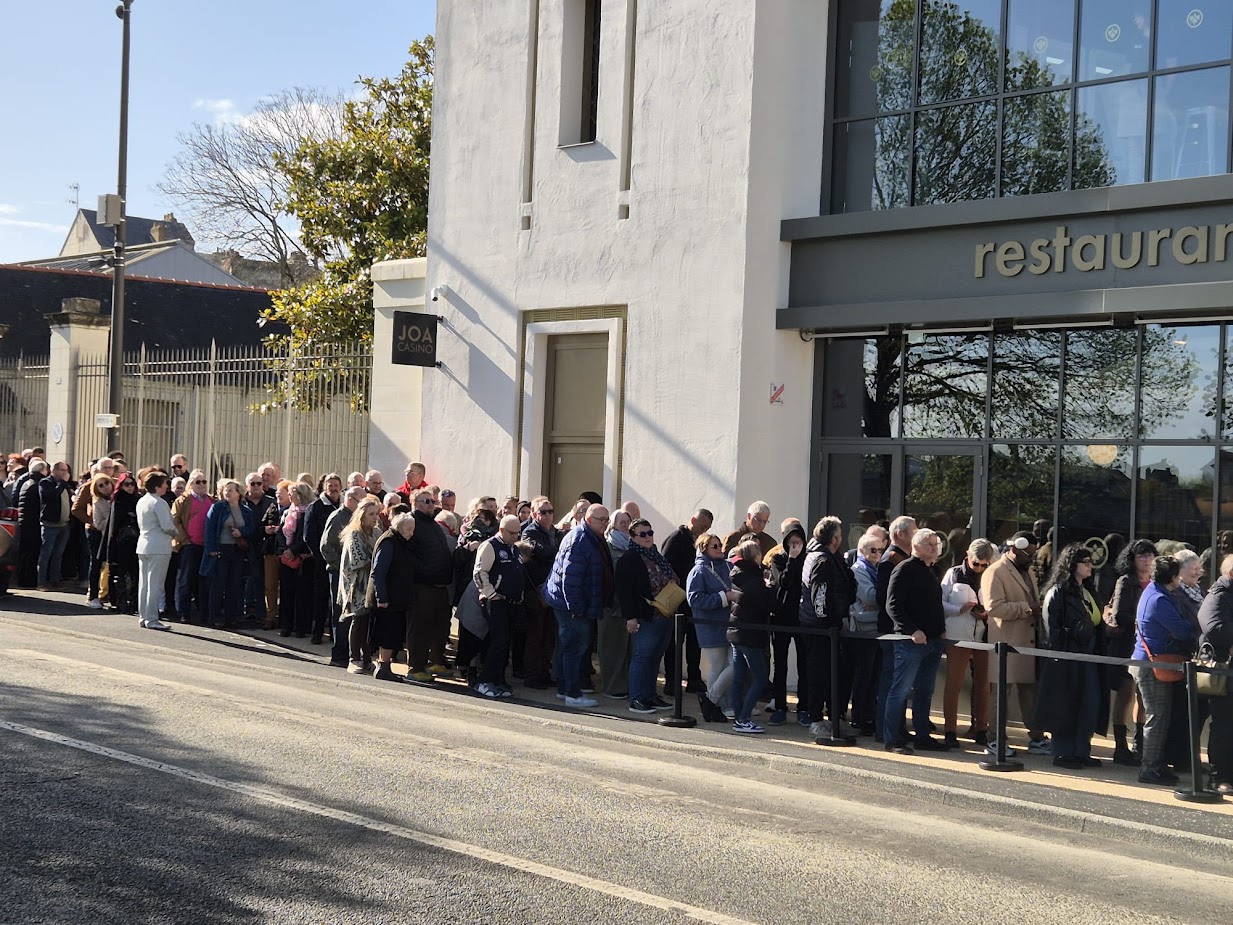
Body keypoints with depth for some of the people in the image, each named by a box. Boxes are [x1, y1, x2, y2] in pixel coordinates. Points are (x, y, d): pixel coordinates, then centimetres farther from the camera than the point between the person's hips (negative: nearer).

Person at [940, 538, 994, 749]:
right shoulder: (954, 574, 2)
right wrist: (960, 609, -14)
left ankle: (981, 729, 17)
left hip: (983, 636, 2)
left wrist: (987, 614, -10)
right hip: (958, 636, -2)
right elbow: (940, 603, -1)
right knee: (954, 683, -2)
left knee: (982, 684, 7)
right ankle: (950, 730, 3)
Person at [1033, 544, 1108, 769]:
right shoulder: (1058, 592, -8)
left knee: (1091, 705, 7)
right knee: (1065, 707, -1)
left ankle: (1082, 751, 16)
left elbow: (1097, 624, 19)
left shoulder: (1088, 592, 16)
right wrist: (1058, 655, -17)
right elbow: (1052, 627, -12)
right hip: (1067, 659, -8)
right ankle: (1063, 753, 7)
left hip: (1089, 657, 8)